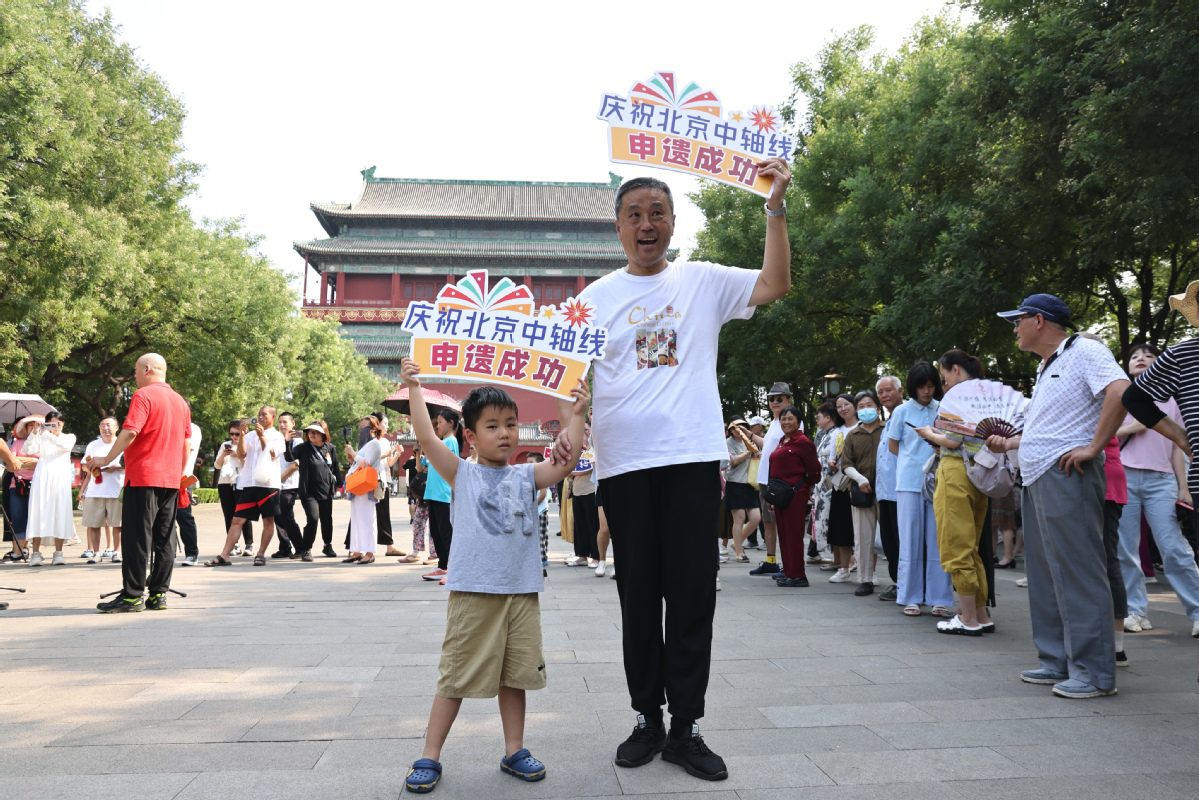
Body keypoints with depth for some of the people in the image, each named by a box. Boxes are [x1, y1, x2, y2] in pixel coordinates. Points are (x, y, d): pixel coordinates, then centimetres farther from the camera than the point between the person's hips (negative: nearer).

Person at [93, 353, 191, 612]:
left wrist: (106, 460, -9)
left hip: (143, 477, -7)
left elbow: (129, 433, -18)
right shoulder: (180, 401, 14)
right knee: (164, 539, 6)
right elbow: (186, 444, 17)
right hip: (171, 479, 7)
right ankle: (159, 594, 7)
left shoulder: (143, 395, -8)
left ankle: (132, 595, -2)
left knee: (137, 538, -3)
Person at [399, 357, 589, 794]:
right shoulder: (463, 474, 0)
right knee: (455, 678, 4)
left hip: (521, 592, 3)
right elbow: (428, 439, -12)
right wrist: (413, 388, -14)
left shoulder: (526, 476, 8)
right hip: (472, 593, -3)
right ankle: (429, 757, 15)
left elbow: (566, 462, -7)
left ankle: (514, 750, 27)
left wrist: (574, 416, -11)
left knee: (514, 676, 13)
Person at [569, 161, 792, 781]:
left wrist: (775, 207, -6)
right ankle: (647, 720, 21)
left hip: (693, 458, 0)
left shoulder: (703, 282, 9)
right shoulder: (596, 298, 10)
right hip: (624, 464, 1)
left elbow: (776, 285, -1)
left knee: (693, 595, 1)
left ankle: (685, 727, 12)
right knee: (638, 597, 8)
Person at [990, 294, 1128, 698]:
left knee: (1077, 572, -8)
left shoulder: (1083, 352, -7)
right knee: (1045, 573, 12)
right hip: (1037, 479, 10)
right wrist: (1009, 443, 29)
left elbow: (1120, 390, -23)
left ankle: (1094, 672, -2)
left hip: (1067, 476, -10)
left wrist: (1094, 448, -23)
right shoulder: (1046, 368, 23)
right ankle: (1057, 660, 20)